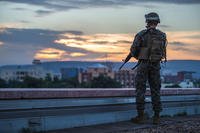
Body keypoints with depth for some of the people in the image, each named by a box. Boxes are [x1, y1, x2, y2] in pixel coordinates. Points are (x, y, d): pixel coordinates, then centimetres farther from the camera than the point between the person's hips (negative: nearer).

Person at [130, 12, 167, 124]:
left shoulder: (141, 35, -9)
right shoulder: (162, 35, 3)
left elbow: (134, 50, -7)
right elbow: (163, 52, 12)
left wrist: (137, 56, 15)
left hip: (143, 65, -3)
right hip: (156, 65, 3)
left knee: (140, 90, 2)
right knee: (156, 90, 8)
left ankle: (140, 116, 1)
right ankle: (157, 117, 6)